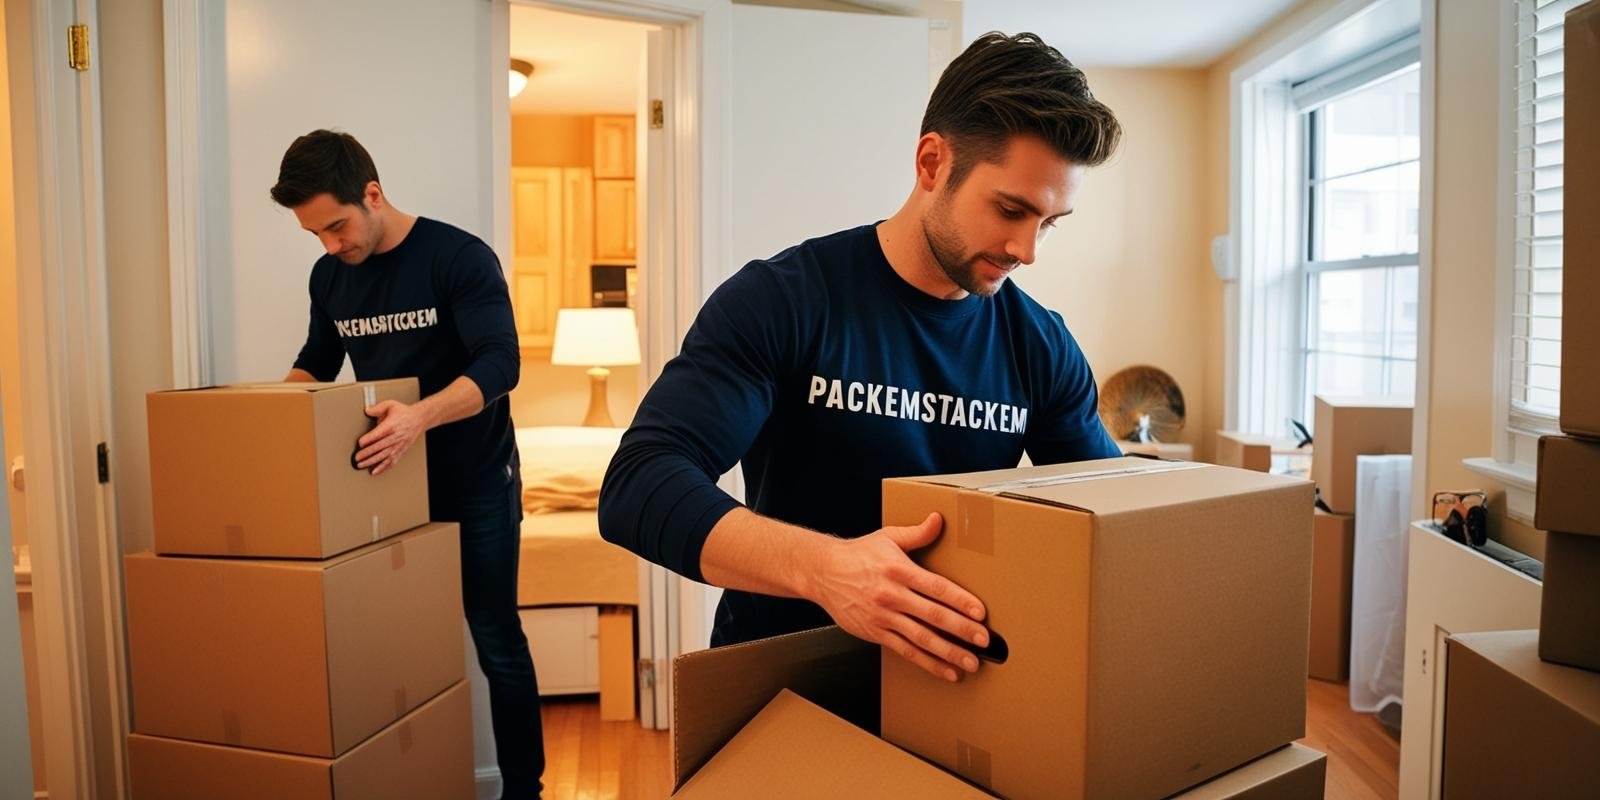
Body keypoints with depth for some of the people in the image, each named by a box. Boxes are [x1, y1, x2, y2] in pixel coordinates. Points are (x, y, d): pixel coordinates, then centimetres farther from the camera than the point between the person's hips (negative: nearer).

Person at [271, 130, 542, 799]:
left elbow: (500, 363, -25)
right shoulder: (329, 276, 4)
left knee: (497, 645, 3)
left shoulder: (460, 257, -15)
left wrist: (421, 417, -41)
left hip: (475, 486, -5)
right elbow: (315, 363, 17)